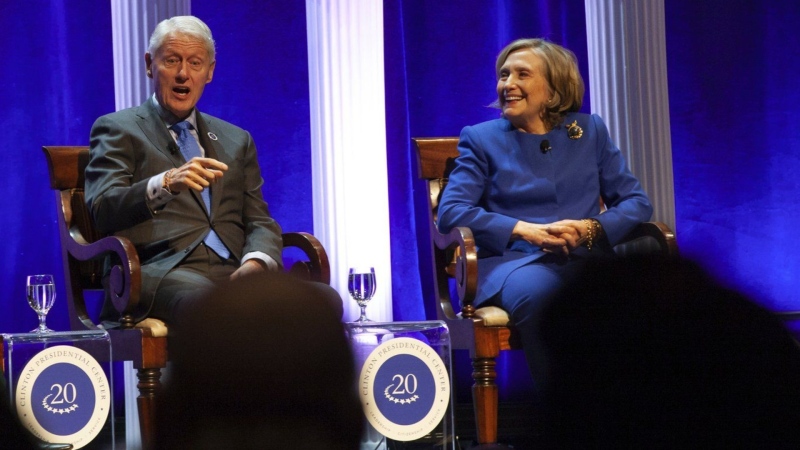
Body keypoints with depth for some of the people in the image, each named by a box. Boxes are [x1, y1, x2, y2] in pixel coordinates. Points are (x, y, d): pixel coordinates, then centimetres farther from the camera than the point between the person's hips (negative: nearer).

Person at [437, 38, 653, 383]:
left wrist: (591, 229, -8)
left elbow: (636, 201, 14)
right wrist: (527, 230, -12)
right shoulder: (481, 138, 15)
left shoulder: (590, 131, 20)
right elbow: (450, 212, 1)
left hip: (586, 258, 1)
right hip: (514, 260, -1)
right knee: (535, 294, -40)